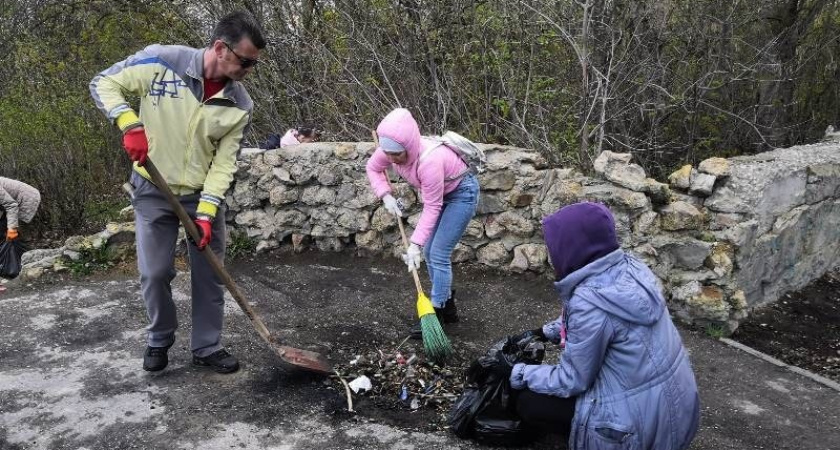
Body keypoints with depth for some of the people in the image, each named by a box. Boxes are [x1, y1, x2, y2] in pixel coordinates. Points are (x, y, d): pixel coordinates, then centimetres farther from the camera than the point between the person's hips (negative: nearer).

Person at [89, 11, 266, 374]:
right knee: (155, 274, 2)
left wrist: (206, 211, -19)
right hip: (153, 190, -2)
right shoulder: (160, 61, -17)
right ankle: (159, 341, 26)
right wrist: (130, 124, -24)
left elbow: (224, 162, -10)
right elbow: (104, 84, -7)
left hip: (204, 193, 2)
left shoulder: (240, 105, -10)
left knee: (209, 274, 5)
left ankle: (206, 348, 20)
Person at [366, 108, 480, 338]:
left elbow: (431, 208, -31)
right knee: (429, 252, 10)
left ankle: (437, 313, 2)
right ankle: (448, 306, 24)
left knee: (438, 254, -10)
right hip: (440, 193, 8)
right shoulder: (391, 149, -21)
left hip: (462, 193, -8)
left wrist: (415, 244, -30)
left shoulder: (429, 160, -39)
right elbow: (372, 168, 1)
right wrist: (386, 196, -14)